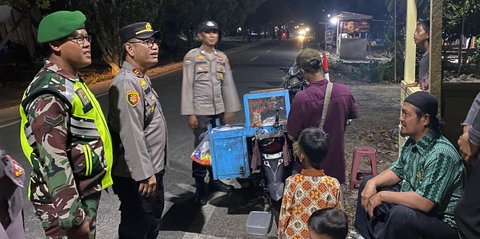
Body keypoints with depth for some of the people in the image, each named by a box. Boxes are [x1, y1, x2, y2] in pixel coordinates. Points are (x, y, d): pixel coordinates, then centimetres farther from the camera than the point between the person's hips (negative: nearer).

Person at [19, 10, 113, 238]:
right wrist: (72, 217, -25)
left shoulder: (71, 82, 8)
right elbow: (54, 161, -27)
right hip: (62, 200, -9)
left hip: (86, 192, 9)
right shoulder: (50, 94, -23)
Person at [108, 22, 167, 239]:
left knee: (153, 220, 26)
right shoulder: (126, 83, -24)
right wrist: (144, 174, -26)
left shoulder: (141, 78, 10)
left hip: (152, 169, 10)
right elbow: (131, 135, -28)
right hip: (136, 176, -10)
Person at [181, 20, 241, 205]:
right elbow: (187, 86, -7)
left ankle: (214, 179, 28)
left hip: (219, 110, 5)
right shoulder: (192, 56, -4)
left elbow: (228, 84, 10)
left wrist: (230, 110, 6)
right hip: (201, 111, -4)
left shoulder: (222, 57, 10)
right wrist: (189, 113, -11)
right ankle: (199, 187, 13)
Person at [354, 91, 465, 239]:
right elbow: (397, 171, 11)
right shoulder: (413, 142, -1)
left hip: (442, 220, -9)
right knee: (367, 184, 9)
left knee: (401, 214, -37)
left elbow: (424, 202, -34)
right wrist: (373, 183, -8)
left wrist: (383, 196, -23)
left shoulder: (441, 154, -28)